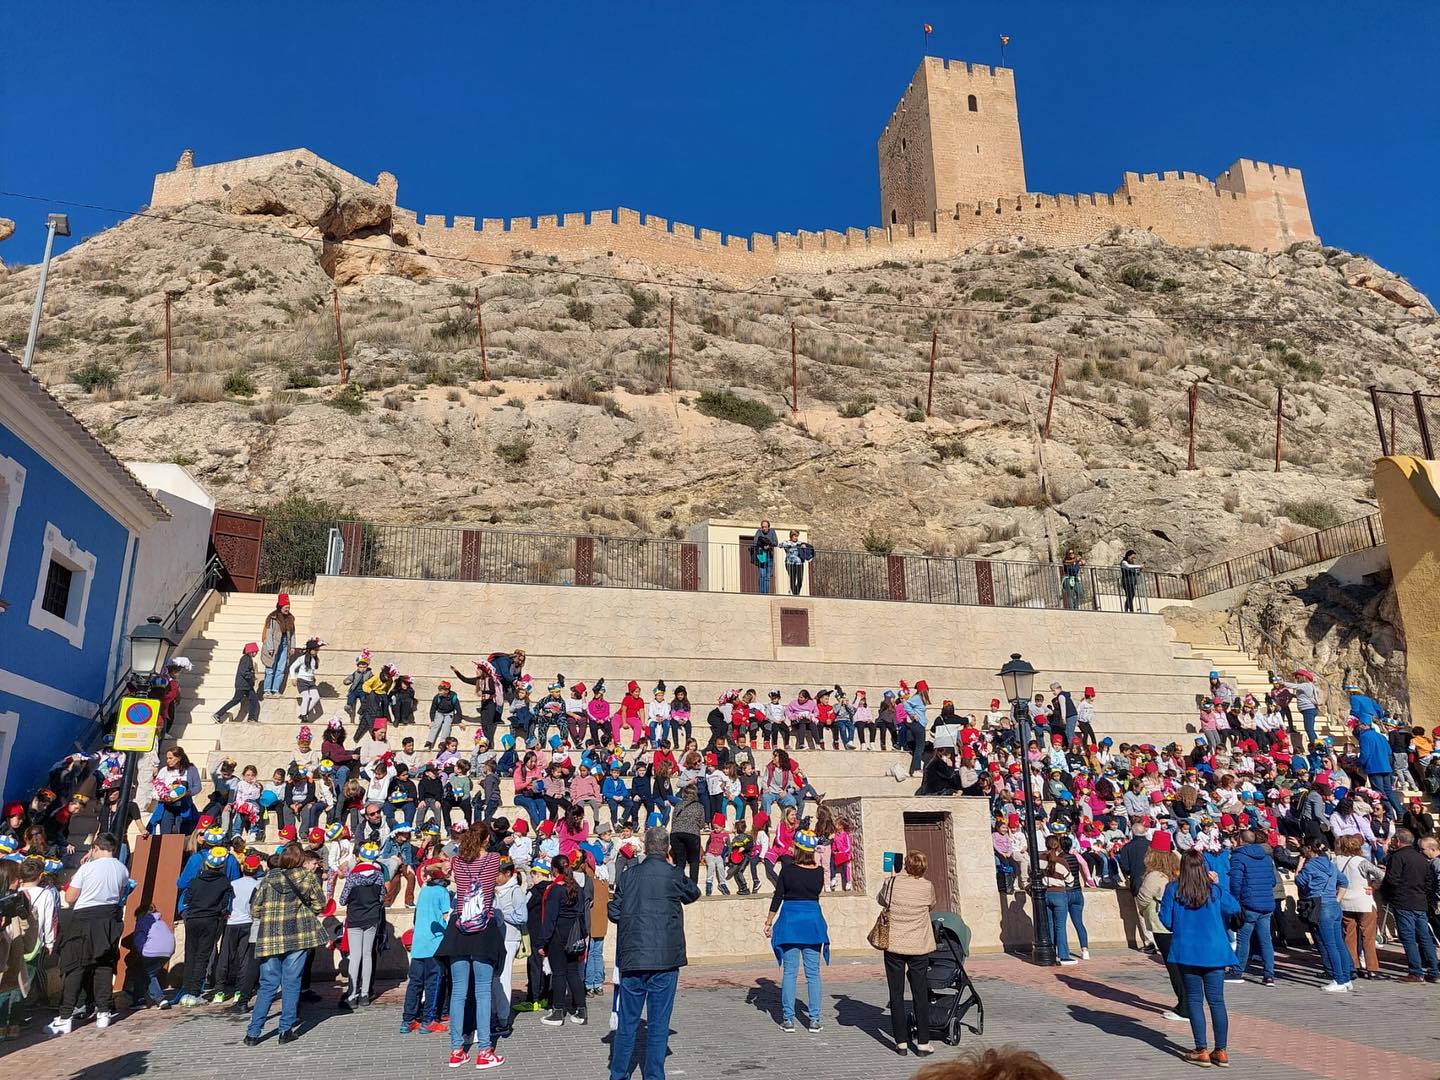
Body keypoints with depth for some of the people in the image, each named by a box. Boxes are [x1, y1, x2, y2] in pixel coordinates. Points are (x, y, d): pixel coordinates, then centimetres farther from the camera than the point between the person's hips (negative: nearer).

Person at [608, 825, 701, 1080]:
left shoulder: (628, 875, 0)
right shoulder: (673, 876, -8)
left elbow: (614, 913, 5)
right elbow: (693, 894, 13)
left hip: (631, 959, 3)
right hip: (664, 960, -3)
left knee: (627, 1021, 13)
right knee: (658, 1023, 6)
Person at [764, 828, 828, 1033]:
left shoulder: (787, 869, -9)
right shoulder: (819, 871, -2)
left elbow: (777, 897, -5)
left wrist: (768, 922, 3)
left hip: (790, 920, -2)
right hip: (813, 920, 2)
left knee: (789, 972, 5)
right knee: (813, 973, 9)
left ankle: (788, 1019, 6)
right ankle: (815, 1020, 9)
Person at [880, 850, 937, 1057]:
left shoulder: (892, 883, -10)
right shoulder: (927, 887, -8)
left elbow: (882, 900, 10)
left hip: (894, 946, 0)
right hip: (919, 947, 0)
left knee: (896, 994, 7)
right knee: (920, 995, 9)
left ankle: (901, 1042, 10)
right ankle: (923, 1043, 11)